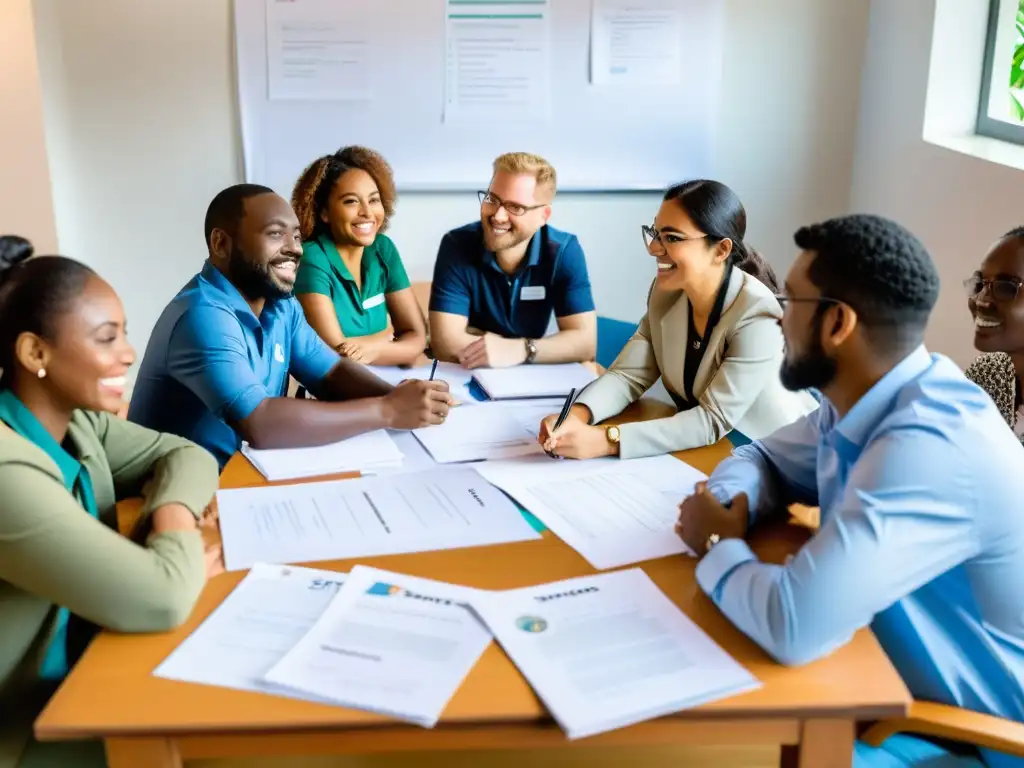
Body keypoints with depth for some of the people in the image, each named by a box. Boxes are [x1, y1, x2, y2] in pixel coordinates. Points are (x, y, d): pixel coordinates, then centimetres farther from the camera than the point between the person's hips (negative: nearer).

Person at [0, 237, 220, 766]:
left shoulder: (76, 419, -3)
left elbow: (185, 454, 8)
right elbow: (162, 600, -34)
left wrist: (171, 513, -13)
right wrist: (180, 541, -13)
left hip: (87, 662, 8)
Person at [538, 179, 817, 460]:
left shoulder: (757, 316, -23)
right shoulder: (665, 292, -4)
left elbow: (713, 420, -26)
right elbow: (628, 375, -5)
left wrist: (606, 440, -35)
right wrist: (577, 415, -26)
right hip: (702, 449, 6)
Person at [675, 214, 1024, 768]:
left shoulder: (928, 448, -32)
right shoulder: (863, 405, -4)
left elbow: (793, 626, -38)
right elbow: (763, 458, 14)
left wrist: (718, 545, -17)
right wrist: (730, 504, -10)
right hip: (895, 684, 7)